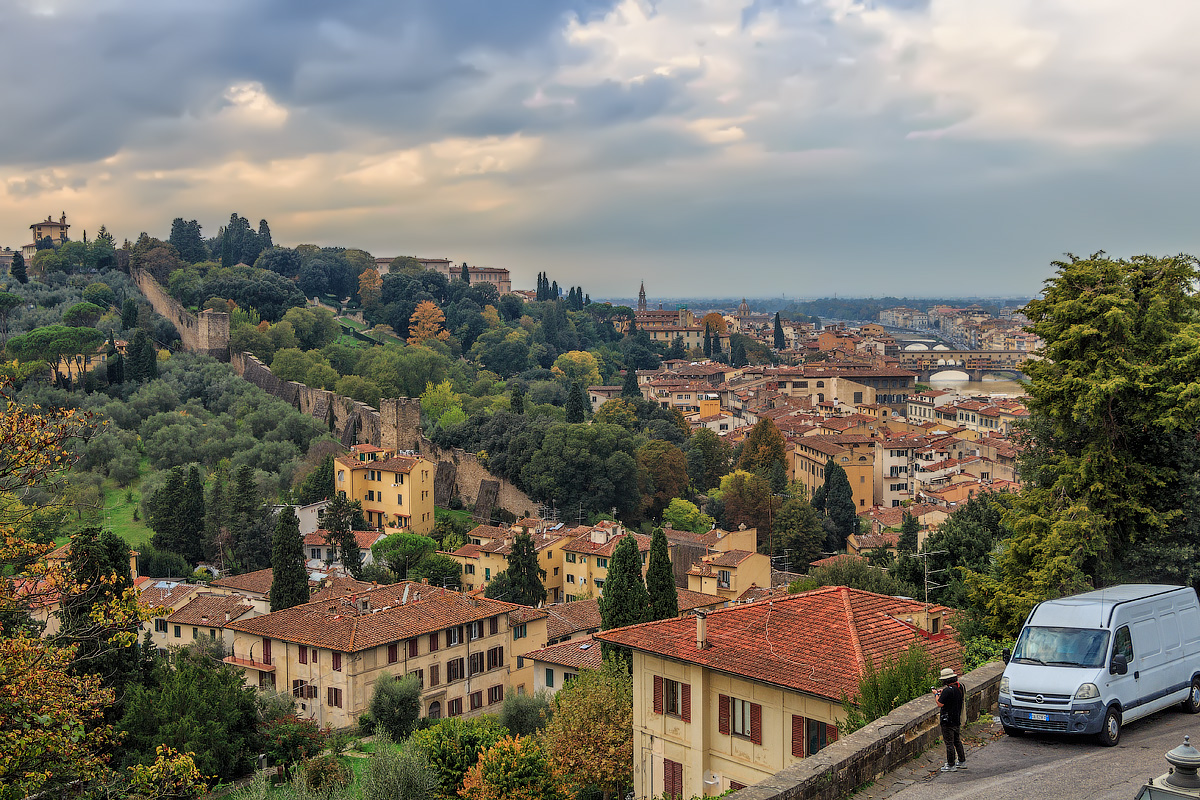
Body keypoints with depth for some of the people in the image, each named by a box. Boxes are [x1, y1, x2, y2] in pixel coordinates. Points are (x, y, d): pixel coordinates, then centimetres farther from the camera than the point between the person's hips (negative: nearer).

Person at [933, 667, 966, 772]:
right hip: (957, 719, 9)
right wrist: (942, 693, 13)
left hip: (948, 721, -9)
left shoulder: (948, 690, -24)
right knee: (957, 741, 21)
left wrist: (936, 694, -6)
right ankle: (962, 762, 29)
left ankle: (951, 765, 6)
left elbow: (940, 704, -21)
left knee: (949, 743, 0)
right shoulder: (960, 687, 3)